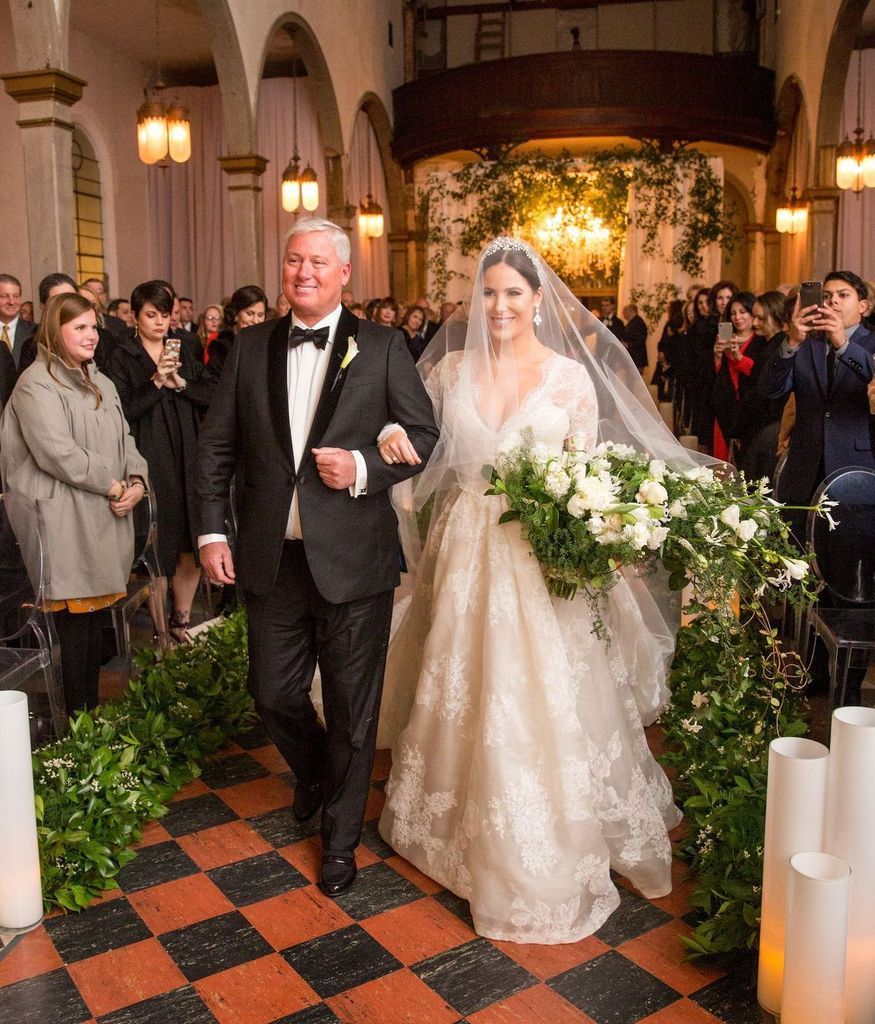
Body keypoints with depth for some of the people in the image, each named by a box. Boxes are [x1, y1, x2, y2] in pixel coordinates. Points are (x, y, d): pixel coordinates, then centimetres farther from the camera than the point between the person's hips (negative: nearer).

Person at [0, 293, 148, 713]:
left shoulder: (100, 383, 20)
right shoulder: (36, 384, -8)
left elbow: (123, 439, 17)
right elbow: (56, 451, -18)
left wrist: (136, 480, -2)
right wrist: (112, 485, -13)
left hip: (104, 521, 8)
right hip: (64, 526, -8)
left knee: (94, 616, 12)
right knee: (71, 620, -4)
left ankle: (91, 710, 21)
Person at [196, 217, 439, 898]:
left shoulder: (382, 347, -2)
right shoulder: (251, 347, 6)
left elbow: (424, 433, -1)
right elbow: (216, 445, 8)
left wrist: (364, 469, -18)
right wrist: (213, 531, 1)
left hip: (353, 558, -3)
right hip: (273, 558, 3)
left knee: (352, 708, 9)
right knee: (274, 694, 14)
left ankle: (341, 836, 32)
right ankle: (314, 775, 48)